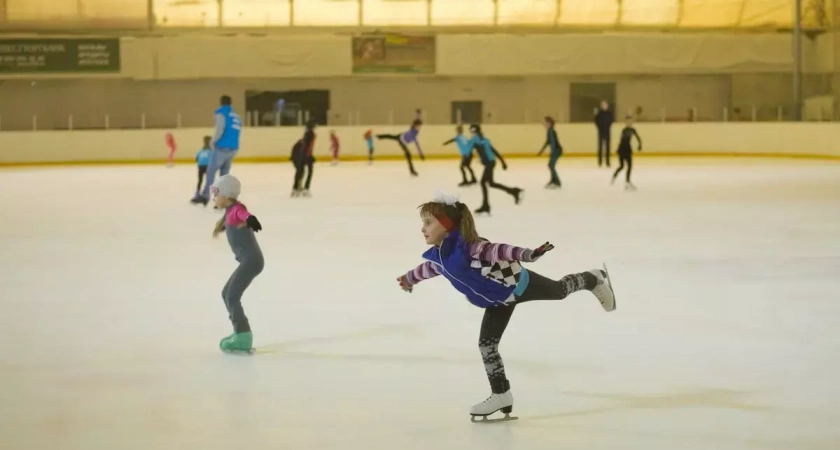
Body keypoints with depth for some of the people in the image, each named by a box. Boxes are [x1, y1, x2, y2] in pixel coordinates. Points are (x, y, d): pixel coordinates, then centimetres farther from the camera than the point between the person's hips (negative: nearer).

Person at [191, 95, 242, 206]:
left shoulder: (221, 113, -5)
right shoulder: (236, 116, 18)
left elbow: (220, 129, -17)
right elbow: (235, 132, 16)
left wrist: (213, 141, -3)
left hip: (222, 147, -7)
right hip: (233, 148, 7)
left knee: (211, 170, -2)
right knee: (224, 174, 11)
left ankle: (205, 196, -5)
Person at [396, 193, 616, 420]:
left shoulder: (467, 245, -35)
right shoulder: (437, 255, -9)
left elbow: (496, 250, -46)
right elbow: (430, 267, 15)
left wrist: (527, 254, -61)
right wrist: (409, 278, 34)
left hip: (515, 283, -7)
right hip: (499, 299, 7)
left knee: (559, 290, 19)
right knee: (486, 345, 3)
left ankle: (594, 280, 49)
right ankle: (501, 395, 15)